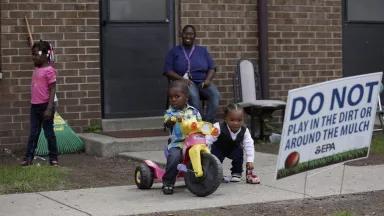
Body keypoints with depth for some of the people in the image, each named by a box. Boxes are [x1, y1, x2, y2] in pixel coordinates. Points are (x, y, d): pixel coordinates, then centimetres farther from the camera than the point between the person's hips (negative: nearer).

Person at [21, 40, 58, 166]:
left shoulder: (49, 71, -14)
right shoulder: (36, 69, 10)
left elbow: (52, 90, -16)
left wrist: (49, 108, -21)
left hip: (45, 106, -7)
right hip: (35, 106, 7)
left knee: (49, 132, 2)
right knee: (33, 133, 9)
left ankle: (53, 157, 11)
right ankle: (29, 157, 12)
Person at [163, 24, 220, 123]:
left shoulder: (203, 50, 19)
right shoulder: (174, 51, 12)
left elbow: (211, 68, 13)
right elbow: (168, 71, 2)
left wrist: (208, 80, -9)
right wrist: (182, 79, -15)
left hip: (202, 82, 3)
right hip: (184, 83, -3)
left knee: (215, 94, -31)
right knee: (193, 95, -38)